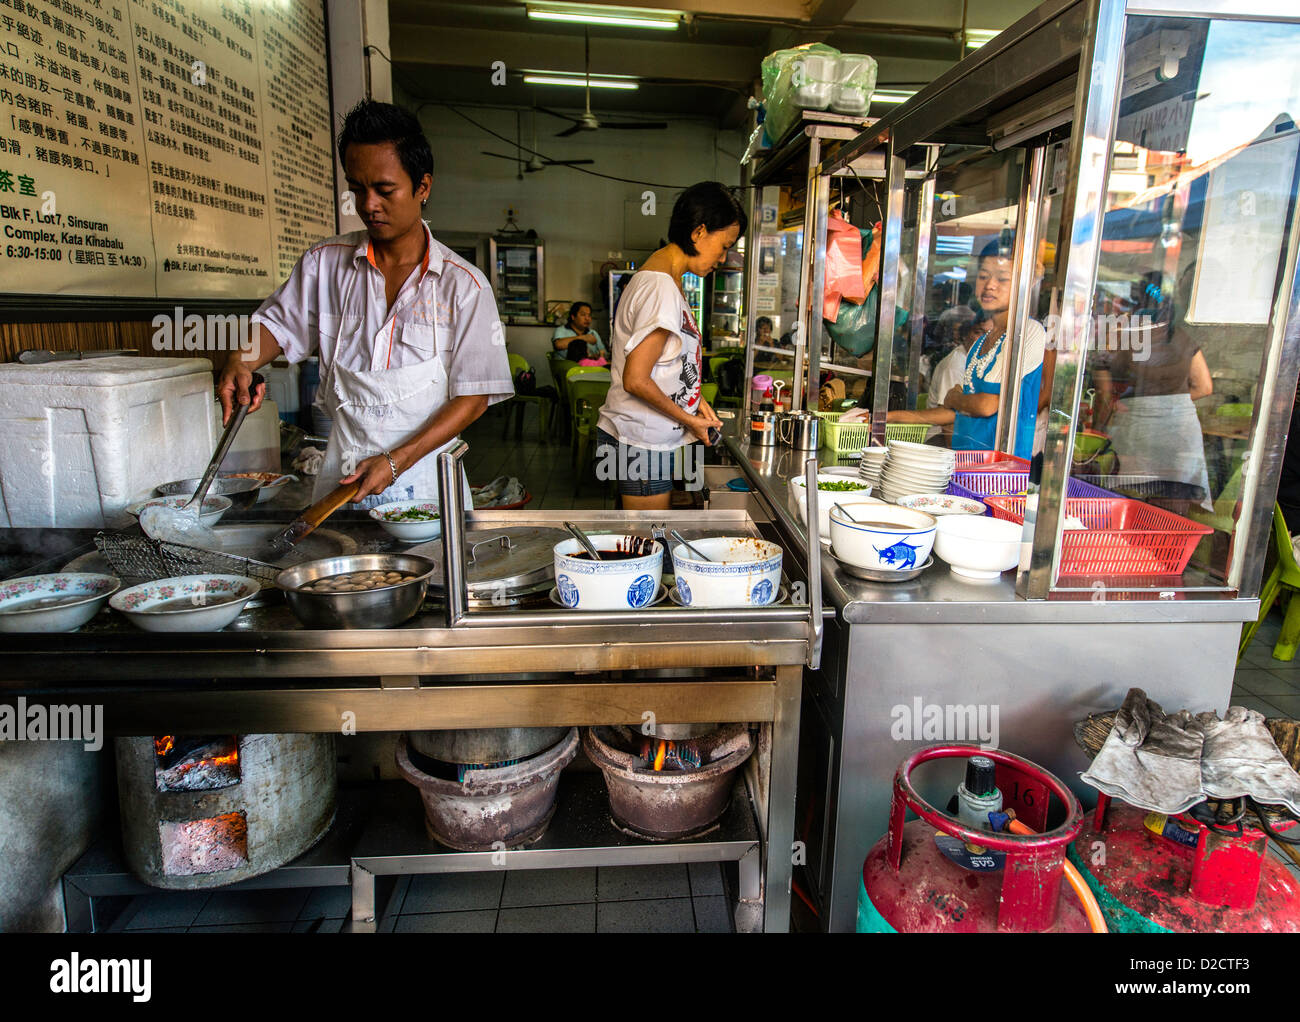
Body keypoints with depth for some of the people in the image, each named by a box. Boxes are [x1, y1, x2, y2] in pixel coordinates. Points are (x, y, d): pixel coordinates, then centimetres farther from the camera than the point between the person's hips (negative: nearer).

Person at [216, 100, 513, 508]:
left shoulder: (464, 285, -6)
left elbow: (473, 396, -9)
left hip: (424, 477, -2)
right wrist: (240, 361, -7)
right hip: (341, 474, 2)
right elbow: (277, 324, 17)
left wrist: (396, 461, -16)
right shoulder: (324, 264, 3)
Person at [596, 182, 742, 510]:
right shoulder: (661, 286, -20)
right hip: (642, 443, -10)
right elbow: (636, 380, -23)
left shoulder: (669, 280, 12)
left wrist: (694, 399, 7)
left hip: (654, 439, 10)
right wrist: (689, 419, -11)